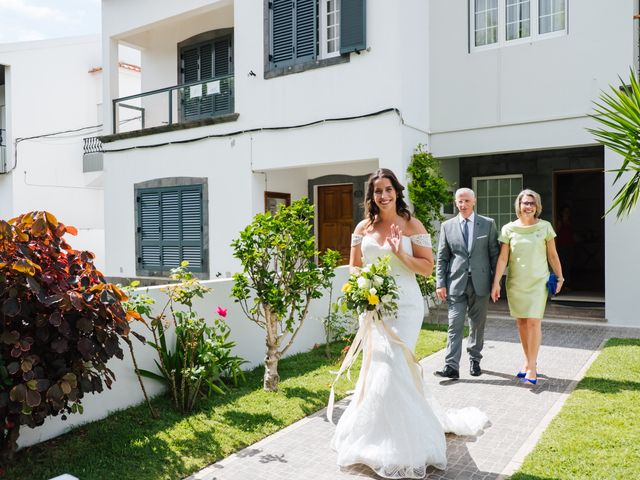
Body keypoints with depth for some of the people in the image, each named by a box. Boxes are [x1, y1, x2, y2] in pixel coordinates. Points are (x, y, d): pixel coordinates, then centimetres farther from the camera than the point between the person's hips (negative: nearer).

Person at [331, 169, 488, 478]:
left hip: (404, 304, -4)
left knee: (392, 368, -8)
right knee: (377, 367, 9)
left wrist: (401, 255, -18)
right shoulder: (364, 227, 8)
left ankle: (397, 445, 10)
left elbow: (427, 267, -4)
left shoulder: (412, 225, -3)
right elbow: (354, 266, 12)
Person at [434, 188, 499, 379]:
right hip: (456, 283, 0)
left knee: (478, 324, 11)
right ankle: (451, 366, -5)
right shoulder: (447, 226, 6)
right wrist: (440, 283, -2)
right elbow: (442, 258, 6)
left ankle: (474, 360, 27)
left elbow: (494, 254, 5)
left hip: (480, 283, 1)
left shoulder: (488, 224, 5)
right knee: (455, 325, -5)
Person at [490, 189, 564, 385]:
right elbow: (503, 257, -2)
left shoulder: (545, 227, -1)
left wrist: (559, 277, 7)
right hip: (515, 282, 2)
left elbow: (552, 255, 5)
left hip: (538, 281, -1)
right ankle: (528, 361, 23)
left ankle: (532, 368, 1)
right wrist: (496, 282, -7)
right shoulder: (509, 229, 0)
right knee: (521, 323, 9)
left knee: (533, 322, -7)